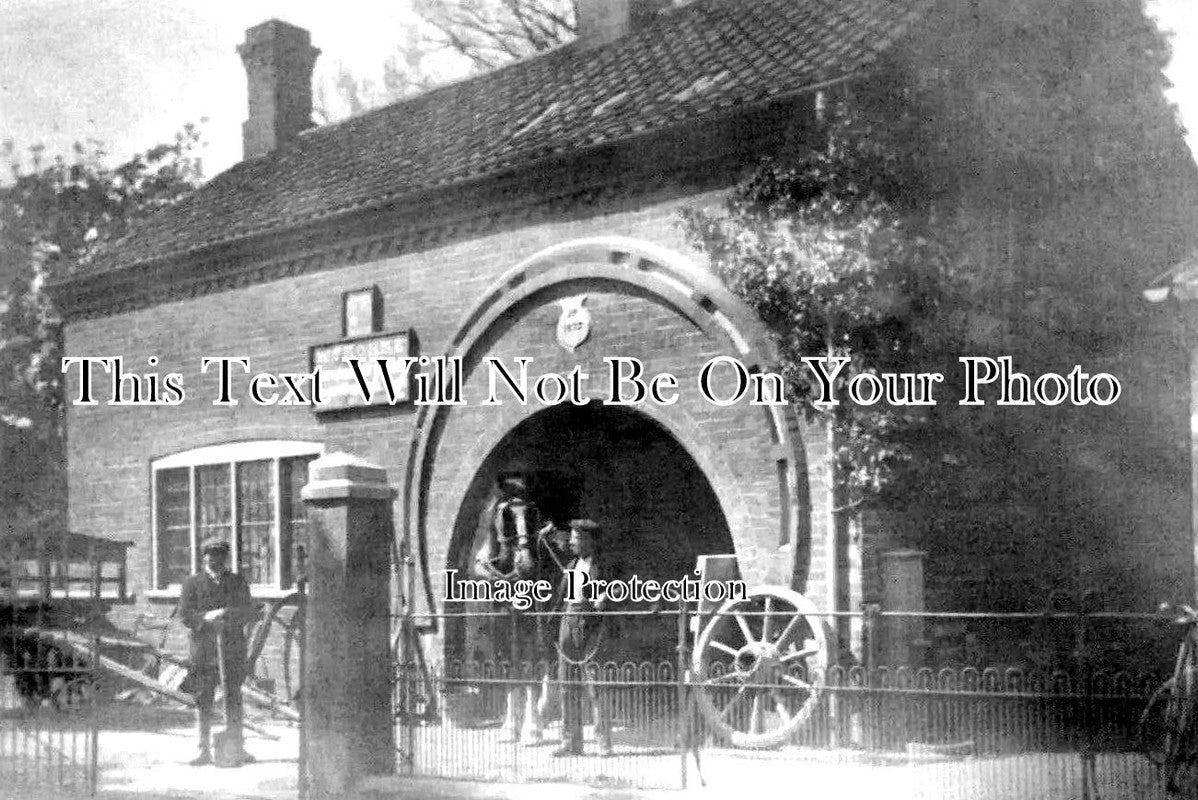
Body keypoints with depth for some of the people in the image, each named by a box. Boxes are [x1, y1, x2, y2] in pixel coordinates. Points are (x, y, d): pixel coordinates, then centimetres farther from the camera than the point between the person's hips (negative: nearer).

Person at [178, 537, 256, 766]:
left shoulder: (238, 582, 12)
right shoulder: (192, 584, 8)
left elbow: (248, 612, 3)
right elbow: (185, 616, 0)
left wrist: (225, 614, -15)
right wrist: (206, 617, -17)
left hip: (233, 648, 1)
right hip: (203, 650, -1)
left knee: (234, 698, 2)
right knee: (203, 700, 1)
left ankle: (238, 748, 9)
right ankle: (205, 750, 8)